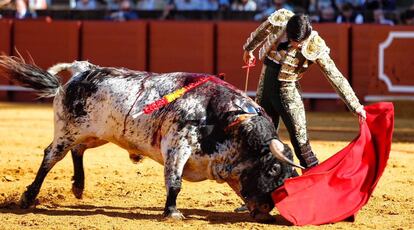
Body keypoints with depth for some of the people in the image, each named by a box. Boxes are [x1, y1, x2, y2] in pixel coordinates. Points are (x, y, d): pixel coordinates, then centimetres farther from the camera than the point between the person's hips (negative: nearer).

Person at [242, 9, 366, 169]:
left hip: (288, 91, -3)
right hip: (265, 87, 3)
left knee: (299, 139, -10)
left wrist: (355, 106, -15)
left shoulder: (315, 47, -20)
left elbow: (335, 77, -15)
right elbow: (260, 33, 9)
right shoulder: (278, 22, -15)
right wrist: (249, 48, 29)